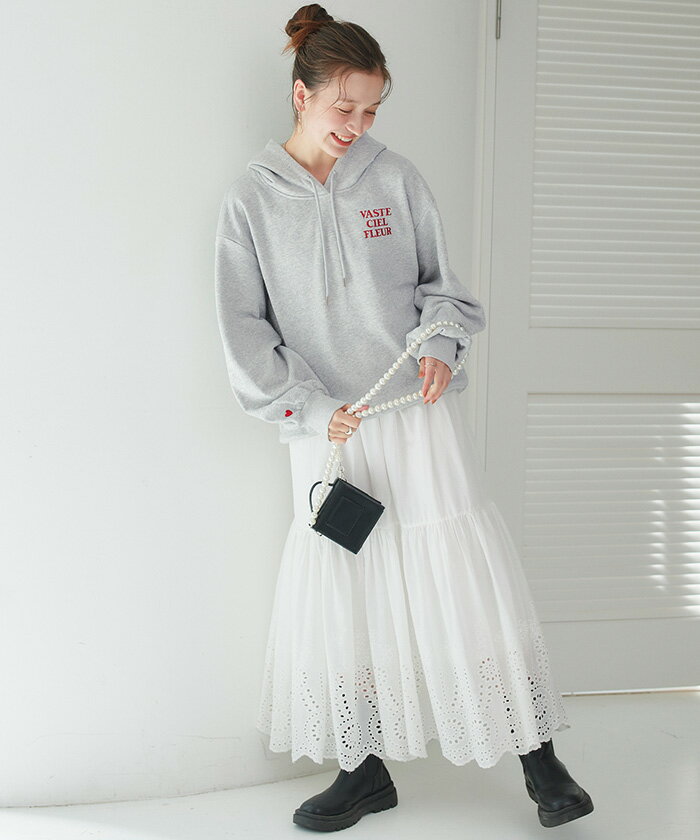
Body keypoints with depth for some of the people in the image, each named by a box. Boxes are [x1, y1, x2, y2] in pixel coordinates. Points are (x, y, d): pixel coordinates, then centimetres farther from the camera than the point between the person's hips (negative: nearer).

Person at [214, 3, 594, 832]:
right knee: (339, 591, 6)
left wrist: (442, 345, -11)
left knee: (468, 575, -1)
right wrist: (308, 410, -10)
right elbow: (243, 328, 0)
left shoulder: (394, 177, 2)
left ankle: (539, 760, 11)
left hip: (420, 414, 0)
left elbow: (441, 282, 10)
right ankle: (367, 771, 23)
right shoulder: (252, 199, 0)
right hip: (328, 427, 1)